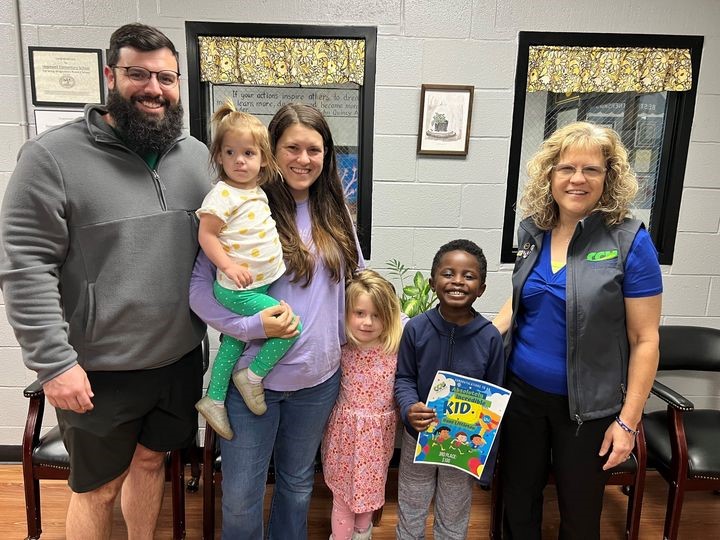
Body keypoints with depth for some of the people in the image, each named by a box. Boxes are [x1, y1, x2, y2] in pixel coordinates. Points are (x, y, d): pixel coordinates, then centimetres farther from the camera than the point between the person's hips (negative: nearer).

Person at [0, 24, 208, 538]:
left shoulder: (197, 156, 3)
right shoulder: (52, 155, -12)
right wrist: (55, 361, -17)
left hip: (180, 357, 5)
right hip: (100, 370, -4)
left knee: (151, 459, 24)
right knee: (99, 488, 15)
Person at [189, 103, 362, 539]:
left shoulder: (336, 215, 3)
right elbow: (199, 288, -11)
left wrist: (343, 340, 7)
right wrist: (253, 326, -21)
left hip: (319, 377, 4)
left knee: (299, 483, 22)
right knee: (241, 496, 10)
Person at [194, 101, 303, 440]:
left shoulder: (258, 191, 9)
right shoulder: (222, 194, -16)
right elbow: (206, 235, -16)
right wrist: (229, 265, -24)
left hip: (260, 284, 8)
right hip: (238, 290, -8)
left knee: (234, 341, 18)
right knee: (291, 327, -15)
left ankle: (214, 399, 34)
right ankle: (252, 376, 5)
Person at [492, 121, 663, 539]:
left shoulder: (630, 241, -14)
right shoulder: (533, 230, 0)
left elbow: (645, 339, -11)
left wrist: (628, 420, -12)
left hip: (587, 406, -3)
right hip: (522, 391, 4)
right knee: (519, 499, 20)